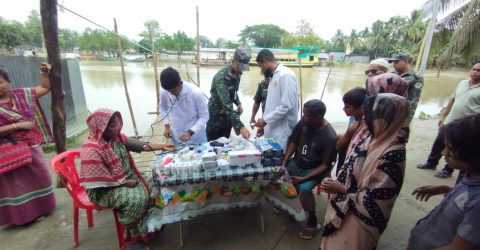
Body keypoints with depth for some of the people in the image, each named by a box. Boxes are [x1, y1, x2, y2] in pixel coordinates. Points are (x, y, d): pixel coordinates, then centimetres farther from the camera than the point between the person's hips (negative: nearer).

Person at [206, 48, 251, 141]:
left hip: (227, 117, 7)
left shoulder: (237, 74, -1)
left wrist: (238, 103, -3)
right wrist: (240, 126, -44)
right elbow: (226, 105, -37)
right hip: (216, 118, -7)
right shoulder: (221, 77, -27)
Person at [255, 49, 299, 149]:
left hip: (282, 131, -8)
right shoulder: (274, 75, 12)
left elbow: (287, 105, -23)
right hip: (273, 129, 9)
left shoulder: (286, 75, -16)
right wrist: (264, 122, 13)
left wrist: (265, 119, -17)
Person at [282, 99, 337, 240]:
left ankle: (312, 221, -1)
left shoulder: (330, 137, -25)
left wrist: (304, 178, -24)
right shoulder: (303, 122, -12)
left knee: (304, 189, -29)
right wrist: (284, 163, -9)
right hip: (297, 163, 6)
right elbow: (293, 142, 0)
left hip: (314, 170, -6)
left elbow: (325, 165, -18)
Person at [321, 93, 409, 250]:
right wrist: (335, 182, -4)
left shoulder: (392, 155, -30)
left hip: (361, 215, -6)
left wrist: (341, 189, -20)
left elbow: (374, 198, -25)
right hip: (345, 203, 6)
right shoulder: (370, 134, -7)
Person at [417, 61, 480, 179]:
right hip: (448, 122, 5)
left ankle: (448, 170, 25)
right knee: (438, 144, 16)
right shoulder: (462, 83, 6)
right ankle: (431, 163, 34)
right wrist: (443, 116, 14)